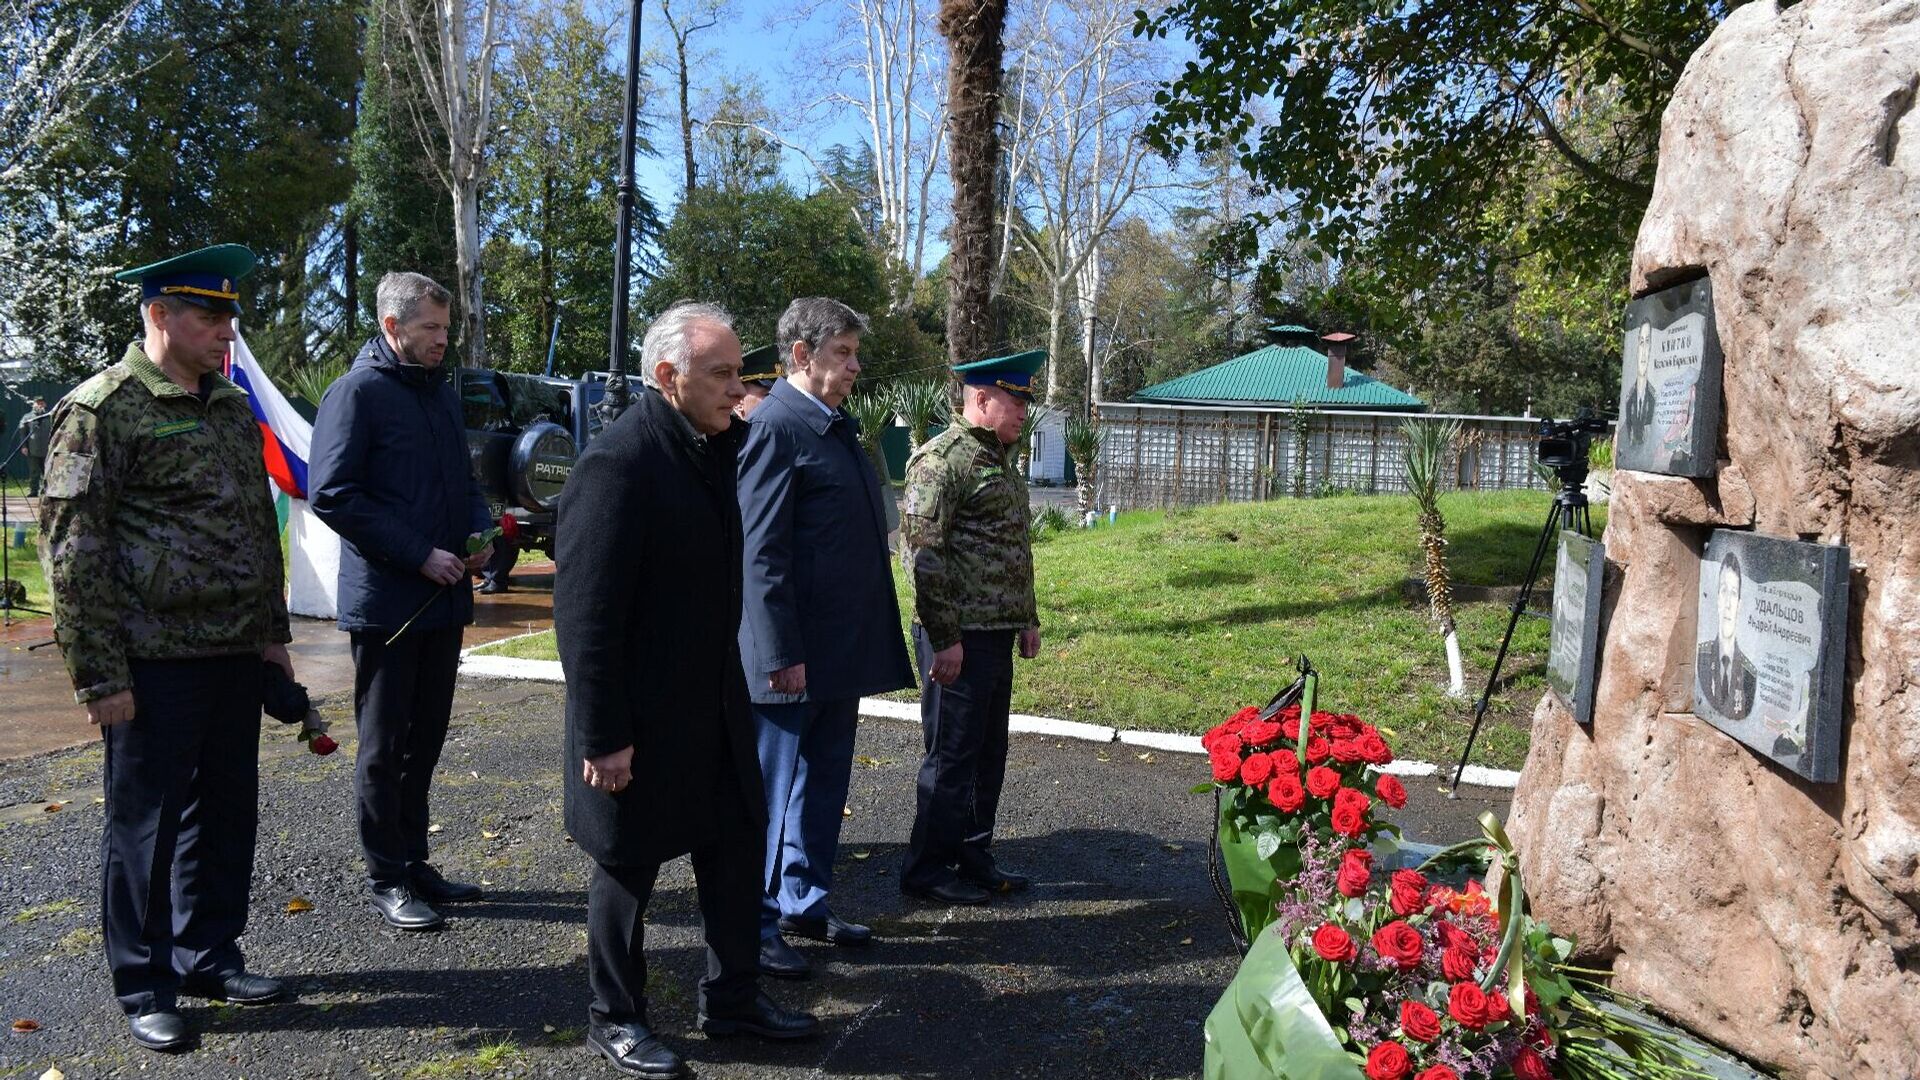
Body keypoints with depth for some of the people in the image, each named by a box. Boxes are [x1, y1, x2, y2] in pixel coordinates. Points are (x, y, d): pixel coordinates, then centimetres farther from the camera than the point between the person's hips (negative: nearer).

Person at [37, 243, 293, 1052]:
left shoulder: (235, 408, 13)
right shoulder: (101, 409, -9)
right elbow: (72, 548, -12)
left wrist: (273, 633, 16)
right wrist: (99, 674, -14)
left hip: (236, 655, 7)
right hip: (156, 660, -7)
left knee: (227, 812, 15)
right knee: (145, 823, 6)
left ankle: (209, 956, 31)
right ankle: (144, 989, 20)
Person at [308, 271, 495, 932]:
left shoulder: (441, 393, 15)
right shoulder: (357, 392, -9)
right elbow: (331, 494, -17)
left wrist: (479, 532, 3)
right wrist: (420, 554, -20)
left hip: (445, 599, 7)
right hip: (386, 600, -7)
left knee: (425, 739, 15)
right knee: (384, 746, 4)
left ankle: (414, 862, 27)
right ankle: (386, 879, 14)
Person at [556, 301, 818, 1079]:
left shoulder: (709, 448, 5)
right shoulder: (617, 462, -21)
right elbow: (586, 613, -22)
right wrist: (602, 735, -20)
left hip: (713, 700, 8)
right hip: (642, 712, -8)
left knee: (737, 845, 16)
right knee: (629, 864, 9)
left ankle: (733, 996, 34)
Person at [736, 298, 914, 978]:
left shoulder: (839, 425, 14)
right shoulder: (776, 426, -14)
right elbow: (762, 551, -19)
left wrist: (871, 641, 18)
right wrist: (782, 654, -21)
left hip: (843, 649, 9)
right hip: (796, 653, -9)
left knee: (824, 782, 18)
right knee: (772, 788, 3)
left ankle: (805, 903, 32)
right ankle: (753, 926, 16)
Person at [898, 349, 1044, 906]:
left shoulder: (1001, 460, 16)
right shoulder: (940, 459, -14)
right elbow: (921, 551, -18)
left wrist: (1027, 618, 22)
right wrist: (944, 637, -19)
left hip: (998, 634, 9)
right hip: (959, 637, -9)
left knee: (988, 752, 15)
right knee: (952, 754, 0)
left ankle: (973, 858, 28)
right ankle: (927, 869, 13)